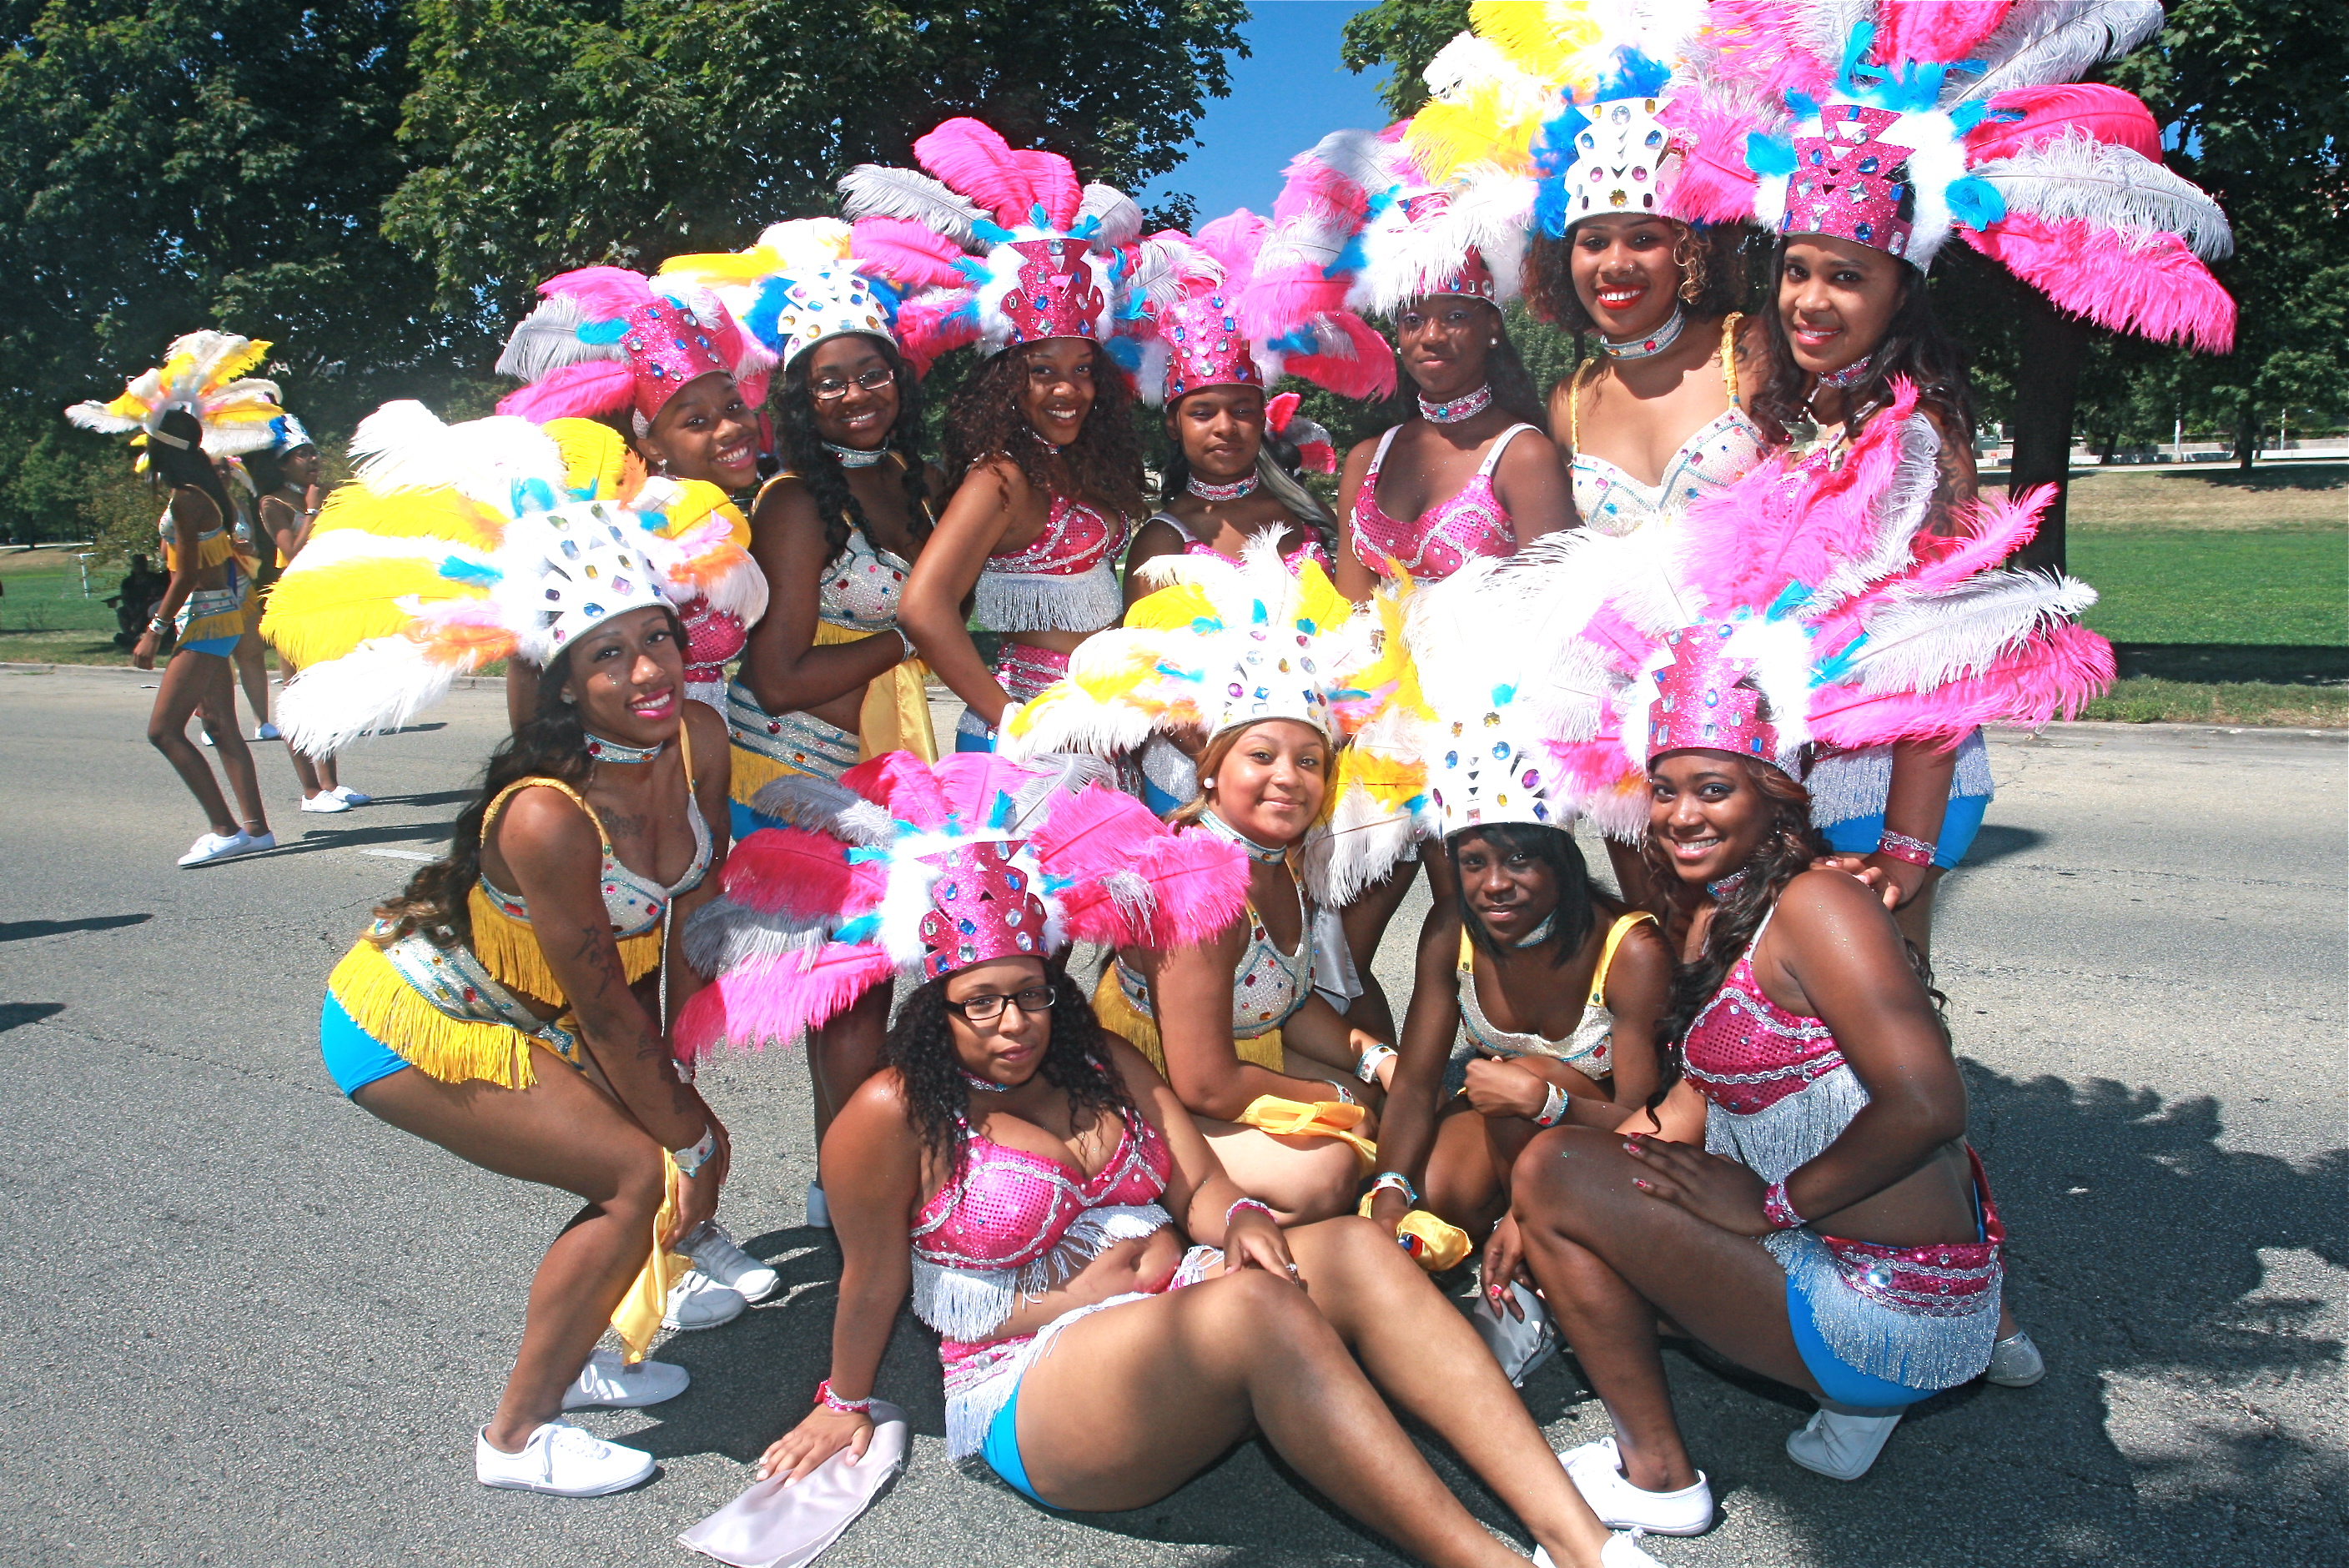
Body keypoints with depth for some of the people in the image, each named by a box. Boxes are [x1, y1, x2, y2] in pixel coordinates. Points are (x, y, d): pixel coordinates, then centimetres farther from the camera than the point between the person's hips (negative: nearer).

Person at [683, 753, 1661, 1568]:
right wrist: (845, 1405, 10)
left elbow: (1201, 1184, 9)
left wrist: (1240, 1220, -12)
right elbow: (874, 1277, 1)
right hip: (1029, 1397, -6)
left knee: (1352, 1252, -23)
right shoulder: (894, 1116, -6)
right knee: (1257, 1307, -35)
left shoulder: (1102, 1063, 14)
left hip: (1171, 1327, 6)